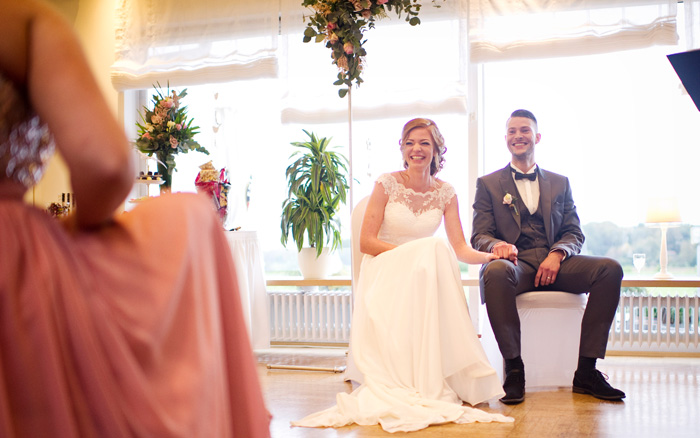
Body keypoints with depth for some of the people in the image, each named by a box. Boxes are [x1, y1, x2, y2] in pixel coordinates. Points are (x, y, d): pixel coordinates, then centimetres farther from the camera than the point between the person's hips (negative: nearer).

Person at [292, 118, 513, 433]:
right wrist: (410, 252, -18)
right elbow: (366, 242, -7)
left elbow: (460, 248, 2)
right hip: (385, 271, -3)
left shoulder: (445, 193, 9)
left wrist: (492, 255, -19)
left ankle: (438, 380, -29)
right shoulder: (386, 184, -1)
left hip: (427, 269, 3)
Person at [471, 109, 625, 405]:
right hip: (515, 262, -3)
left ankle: (586, 372, -22)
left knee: (610, 268, -25)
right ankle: (513, 370, -30)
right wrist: (497, 245, -21)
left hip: (554, 263, 3)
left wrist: (557, 254, -11)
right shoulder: (488, 184, 15)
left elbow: (574, 233, 13)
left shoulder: (560, 183, 22)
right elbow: (479, 236, 5)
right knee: (496, 271, -39)